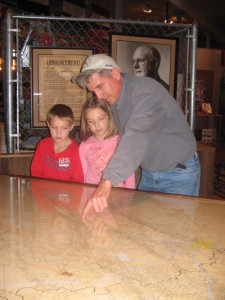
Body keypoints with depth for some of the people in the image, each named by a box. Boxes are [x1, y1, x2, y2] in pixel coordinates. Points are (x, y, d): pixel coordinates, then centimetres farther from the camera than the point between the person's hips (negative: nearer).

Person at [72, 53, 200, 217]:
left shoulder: (147, 90, -27)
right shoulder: (113, 99, 1)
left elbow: (136, 138, -42)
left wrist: (107, 181, -51)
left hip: (179, 173, -7)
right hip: (148, 174, 7)